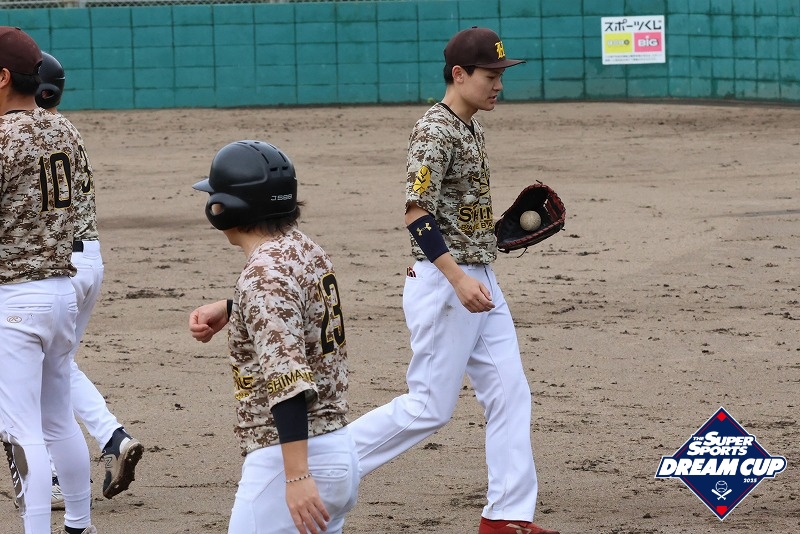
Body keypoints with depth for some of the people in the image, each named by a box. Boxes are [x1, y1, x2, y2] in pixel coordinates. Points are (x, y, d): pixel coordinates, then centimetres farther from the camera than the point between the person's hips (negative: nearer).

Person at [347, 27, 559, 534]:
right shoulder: (435, 131, -17)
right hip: (444, 283, -9)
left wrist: (495, 230, 14)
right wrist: (457, 278, -33)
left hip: (479, 281, 9)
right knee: (431, 407, -5)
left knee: (510, 393, 6)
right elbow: (417, 212, -26)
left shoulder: (472, 126, 12)